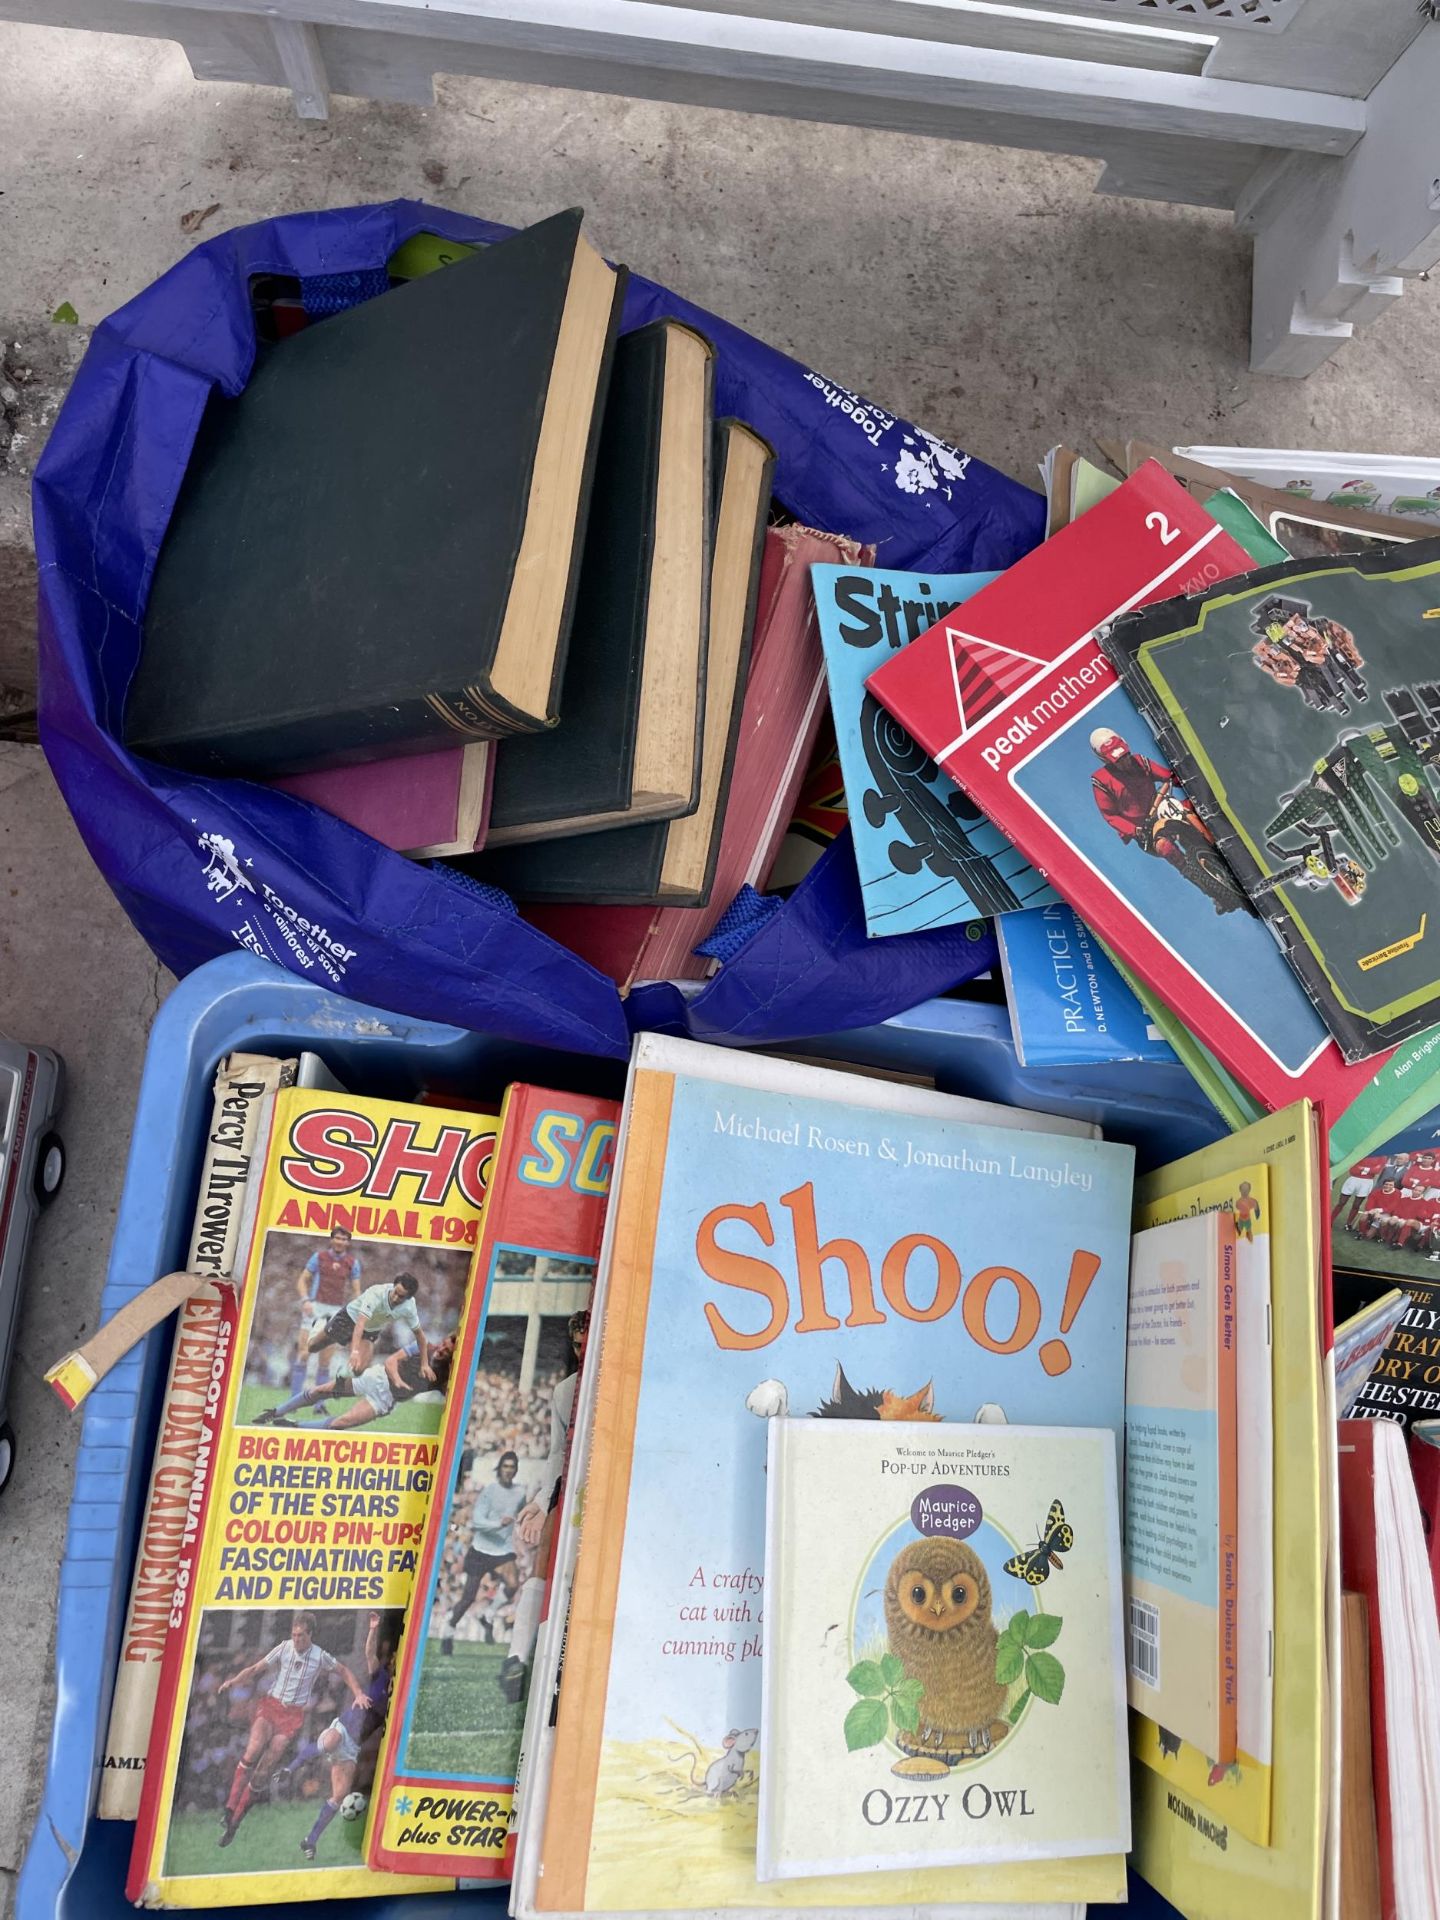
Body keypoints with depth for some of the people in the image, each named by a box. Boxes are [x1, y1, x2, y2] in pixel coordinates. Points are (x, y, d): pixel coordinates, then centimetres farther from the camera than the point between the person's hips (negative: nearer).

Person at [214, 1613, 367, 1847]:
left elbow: (344, 1671, 10)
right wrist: (233, 1681, -16)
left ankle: (235, 1821, 4)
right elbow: (256, 1668, 0)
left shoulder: (320, 1656, -2)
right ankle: (230, 1808, -20)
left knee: (265, 1767, -9)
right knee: (254, 1748, -28)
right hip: (271, 1704, 0)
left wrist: (359, 1694, -1)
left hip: (295, 1713, 0)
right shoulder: (283, 1647, -2)